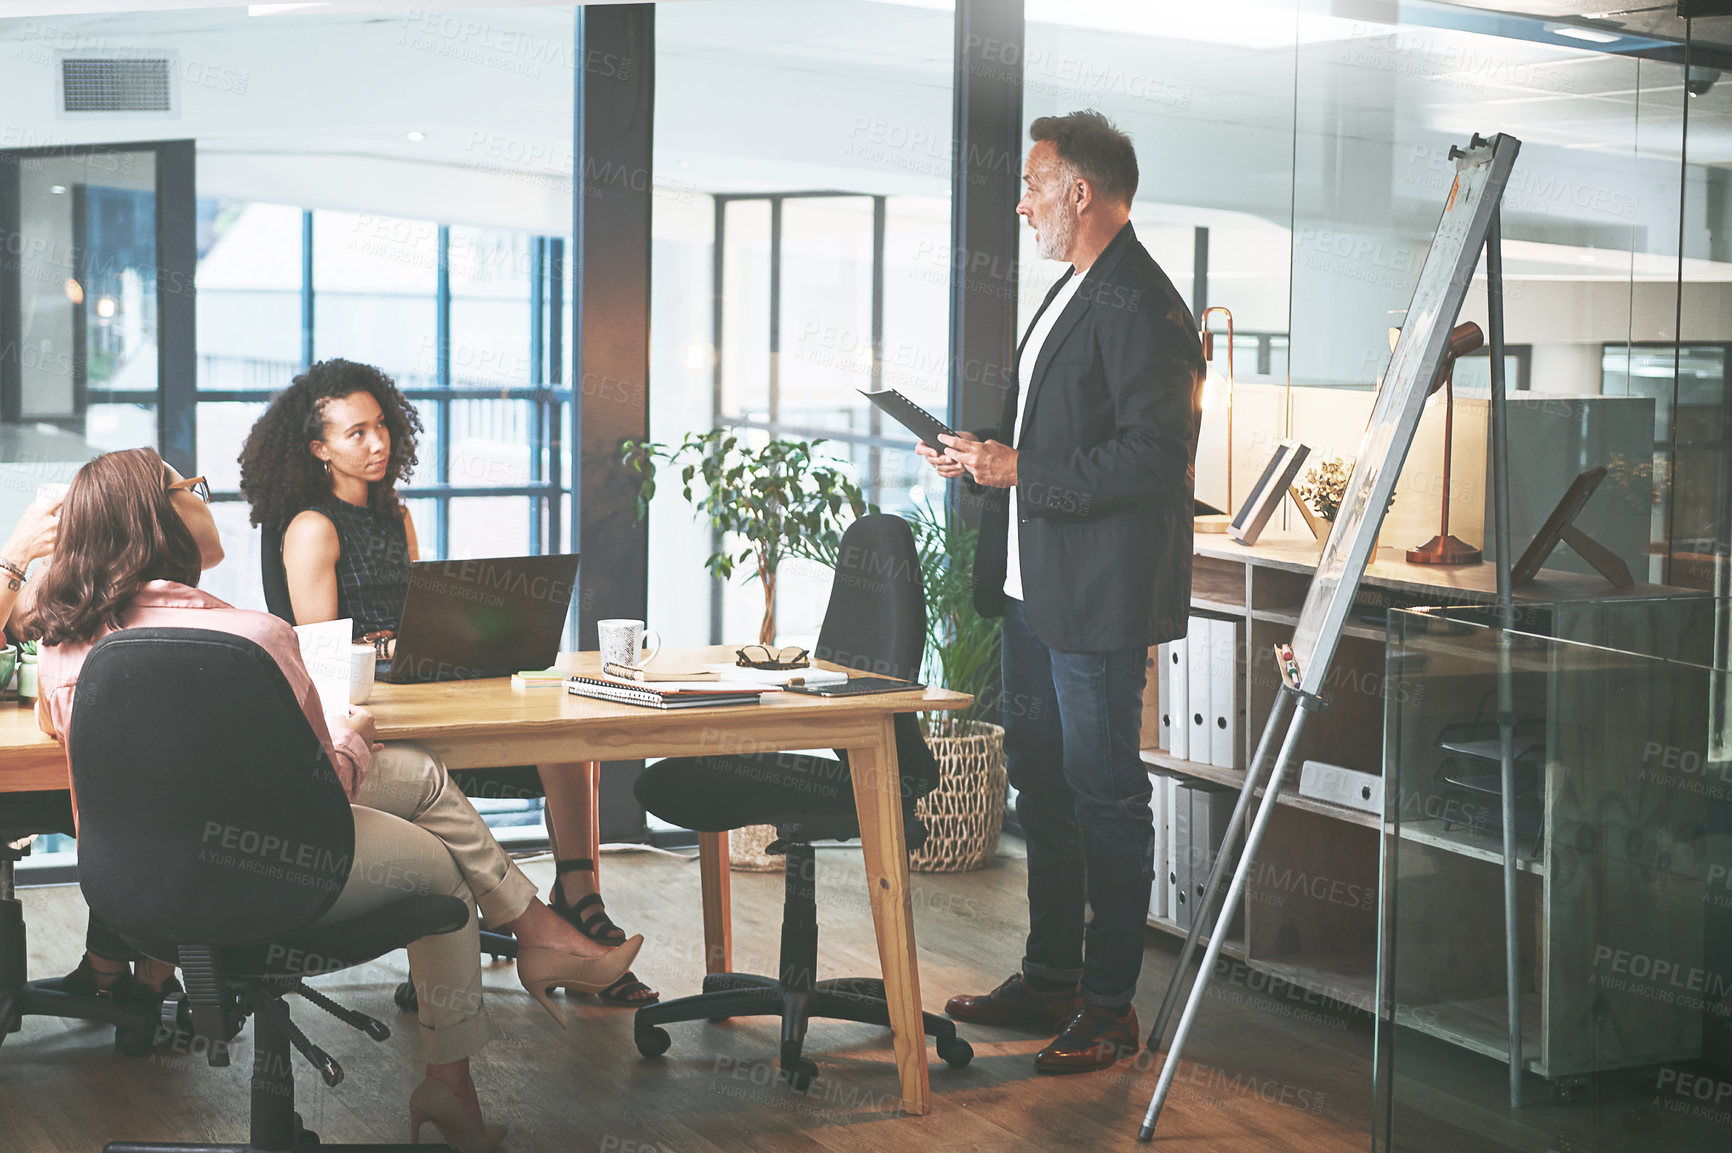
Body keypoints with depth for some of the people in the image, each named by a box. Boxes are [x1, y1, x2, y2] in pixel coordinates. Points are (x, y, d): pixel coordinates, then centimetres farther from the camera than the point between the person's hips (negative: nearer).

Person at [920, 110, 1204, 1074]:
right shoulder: (1074, 293, 18)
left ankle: (1109, 1005, 7)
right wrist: (988, 458, 9)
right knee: (1041, 781, 16)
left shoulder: (1137, 306, -15)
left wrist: (1021, 473, -20)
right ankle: (1051, 976, 28)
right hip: (1037, 593, 11)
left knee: (1105, 794, -2)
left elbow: (1155, 453, -23)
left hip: (1099, 597, -10)